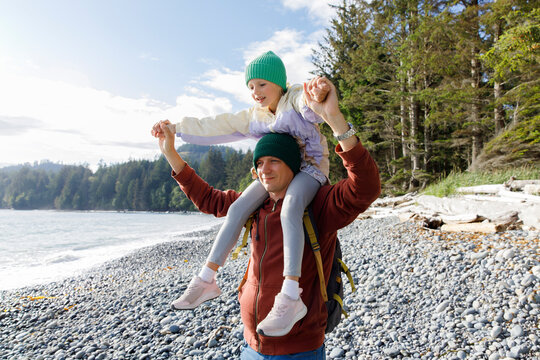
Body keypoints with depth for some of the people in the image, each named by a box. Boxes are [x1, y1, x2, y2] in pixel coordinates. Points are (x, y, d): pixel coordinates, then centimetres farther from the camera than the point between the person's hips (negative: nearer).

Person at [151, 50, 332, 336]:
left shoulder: (294, 99, -12)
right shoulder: (255, 117, 8)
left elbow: (309, 105, -37)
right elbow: (216, 126, 10)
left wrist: (317, 95, -63)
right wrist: (175, 128, 9)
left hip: (310, 166, -6)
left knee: (289, 209, -37)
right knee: (238, 208, -11)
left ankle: (291, 297, -42)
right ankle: (206, 280, -5)